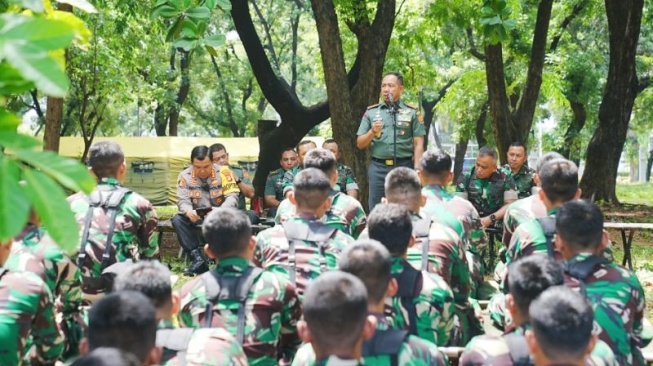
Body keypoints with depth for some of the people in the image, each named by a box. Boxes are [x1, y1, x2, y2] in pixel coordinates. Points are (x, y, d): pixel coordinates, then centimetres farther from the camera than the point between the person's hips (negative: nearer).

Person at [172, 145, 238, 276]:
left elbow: (232, 196, -18)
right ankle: (198, 258, -31)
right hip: (196, 216, 2)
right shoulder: (184, 176, -6)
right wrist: (189, 212, -38)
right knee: (177, 219, -26)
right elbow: (182, 201, -12)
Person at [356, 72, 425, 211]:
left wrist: (417, 169, -8)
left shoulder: (412, 112, 6)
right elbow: (360, 144, 11)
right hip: (378, 168, 2)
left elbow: (418, 144, 2)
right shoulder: (371, 112, 10)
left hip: (404, 167, -1)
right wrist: (372, 132, -8)